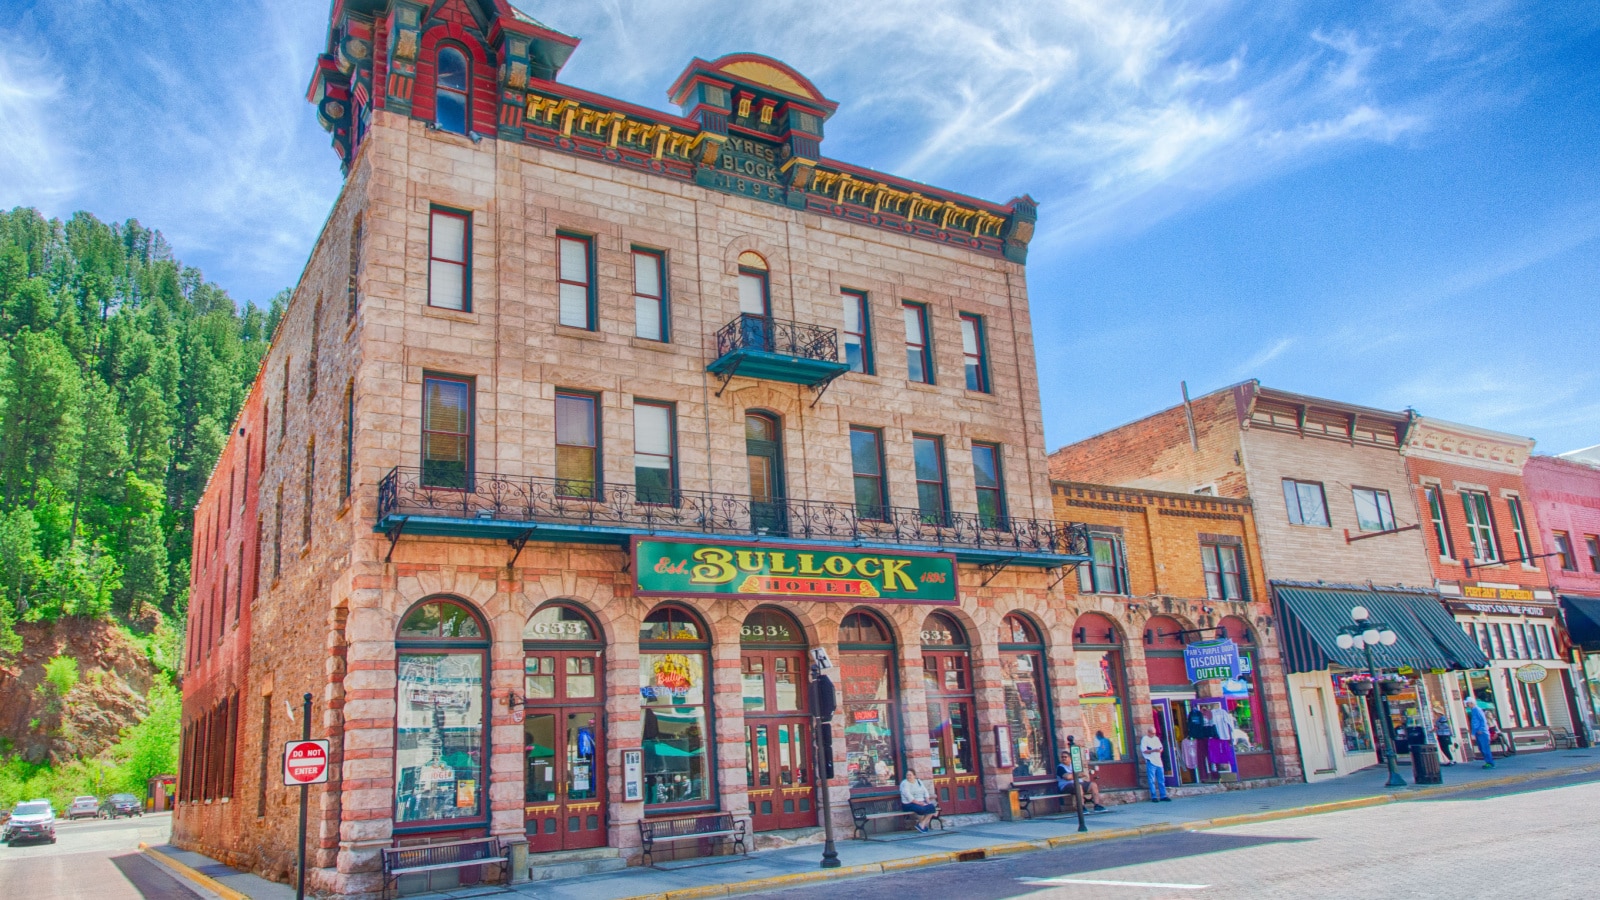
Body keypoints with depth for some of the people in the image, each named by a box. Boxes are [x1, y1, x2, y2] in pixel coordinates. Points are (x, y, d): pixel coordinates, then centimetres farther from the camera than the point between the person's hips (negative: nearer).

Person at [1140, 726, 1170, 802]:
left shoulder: (1156, 738, 17)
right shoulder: (1144, 739, -3)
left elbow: (1161, 747, 18)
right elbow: (1143, 750, -11)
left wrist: (1160, 749, -6)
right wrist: (1153, 750, -22)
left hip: (1158, 761, 6)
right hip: (1150, 762, -6)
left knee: (1161, 780, 6)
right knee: (1152, 780, -4)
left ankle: (1163, 796, 10)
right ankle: (1153, 797, -1)